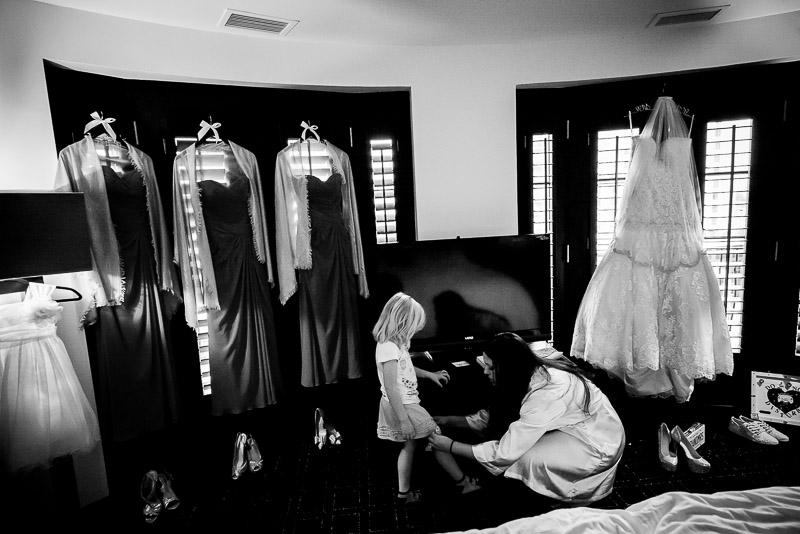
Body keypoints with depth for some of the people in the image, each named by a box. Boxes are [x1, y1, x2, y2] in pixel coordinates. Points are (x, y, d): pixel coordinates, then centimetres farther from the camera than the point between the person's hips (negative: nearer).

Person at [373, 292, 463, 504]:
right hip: (402, 407, -10)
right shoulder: (389, 348, -26)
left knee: (410, 445, 20)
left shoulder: (394, 343, 6)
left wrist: (430, 375, 24)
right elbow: (391, 387, -27)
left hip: (406, 404, 10)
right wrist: (403, 420, -24)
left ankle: (404, 492, 34)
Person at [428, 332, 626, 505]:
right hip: (573, 425, 8)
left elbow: (505, 453, -33)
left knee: (528, 460, -25)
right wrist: (450, 420, -6)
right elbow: (492, 417, 2)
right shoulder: (530, 373, -11)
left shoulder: (544, 393, -36)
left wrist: (451, 446, -23)